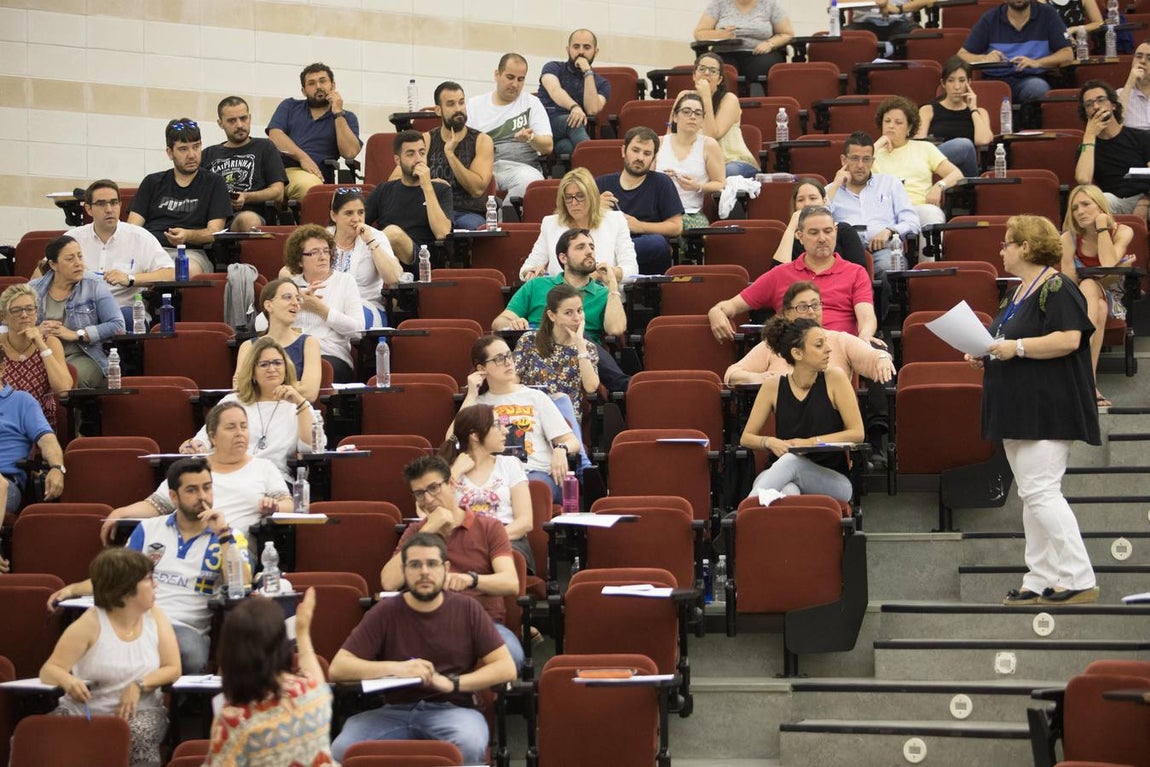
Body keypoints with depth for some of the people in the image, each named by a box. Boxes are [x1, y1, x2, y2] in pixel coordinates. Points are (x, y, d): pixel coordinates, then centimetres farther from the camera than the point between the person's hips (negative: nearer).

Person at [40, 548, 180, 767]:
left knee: (140, 735, -36)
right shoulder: (90, 624, -8)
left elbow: (172, 669, 0)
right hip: (84, 712, -1)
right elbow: (49, 671, -11)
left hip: (139, 711, 1)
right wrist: (68, 680, -34)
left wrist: (140, 685, -19)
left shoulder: (155, 617, 2)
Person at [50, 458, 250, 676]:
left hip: (187, 627, -2)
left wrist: (222, 534, -7)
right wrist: (73, 589, 6)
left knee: (190, 652, -40)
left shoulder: (230, 538, 11)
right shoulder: (149, 529, 20)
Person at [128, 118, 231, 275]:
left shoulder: (214, 183, 17)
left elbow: (214, 232, 6)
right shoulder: (152, 182, 25)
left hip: (189, 251, -2)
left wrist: (187, 235, -17)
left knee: (191, 270, -41)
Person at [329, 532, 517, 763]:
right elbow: (338, 668, -2)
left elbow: (506, 668, 1)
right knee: (342, 750, -29)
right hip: (395, 710, 1)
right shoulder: (384, 613, 4)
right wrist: (395, 668, -17)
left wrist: (452, 682, -12)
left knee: (470, 747, -37)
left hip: (452, 709, -1)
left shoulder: (467, 609, 4)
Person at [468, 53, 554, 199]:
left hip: (521, 165, 0)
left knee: (528, 181, -38)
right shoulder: (474, 104, 19)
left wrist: (531, 138, -14)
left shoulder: (532, 103, 16)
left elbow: (548, 146, 9)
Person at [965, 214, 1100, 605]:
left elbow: (1069, 338, -24)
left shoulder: (1056, 288, -13)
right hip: (1019, 412, 11)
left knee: (1040, 492, -14)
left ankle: (1080, 581, -11)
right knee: (1031, 496, 10)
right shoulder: (1020, 290, 18)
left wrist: (1017, 347, -23)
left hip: (1047, 410, -11)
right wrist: (985, 354, 10)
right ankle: (1039, 582, 13)